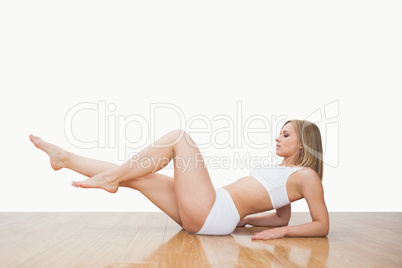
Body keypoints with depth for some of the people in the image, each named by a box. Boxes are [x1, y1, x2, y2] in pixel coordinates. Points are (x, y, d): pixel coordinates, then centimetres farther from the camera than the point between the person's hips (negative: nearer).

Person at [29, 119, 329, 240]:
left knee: (178, 136, -10)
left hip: (215, 215, -8)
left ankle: (112, 177, -1)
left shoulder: (306, 175, 2)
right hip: (204, 217, 8)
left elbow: (322, 226, -3)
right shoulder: (279, 171, 24)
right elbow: (282, 216, 28)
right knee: (134, 175, 6)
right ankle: (65, 159, 18)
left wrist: (282, 232, -14)